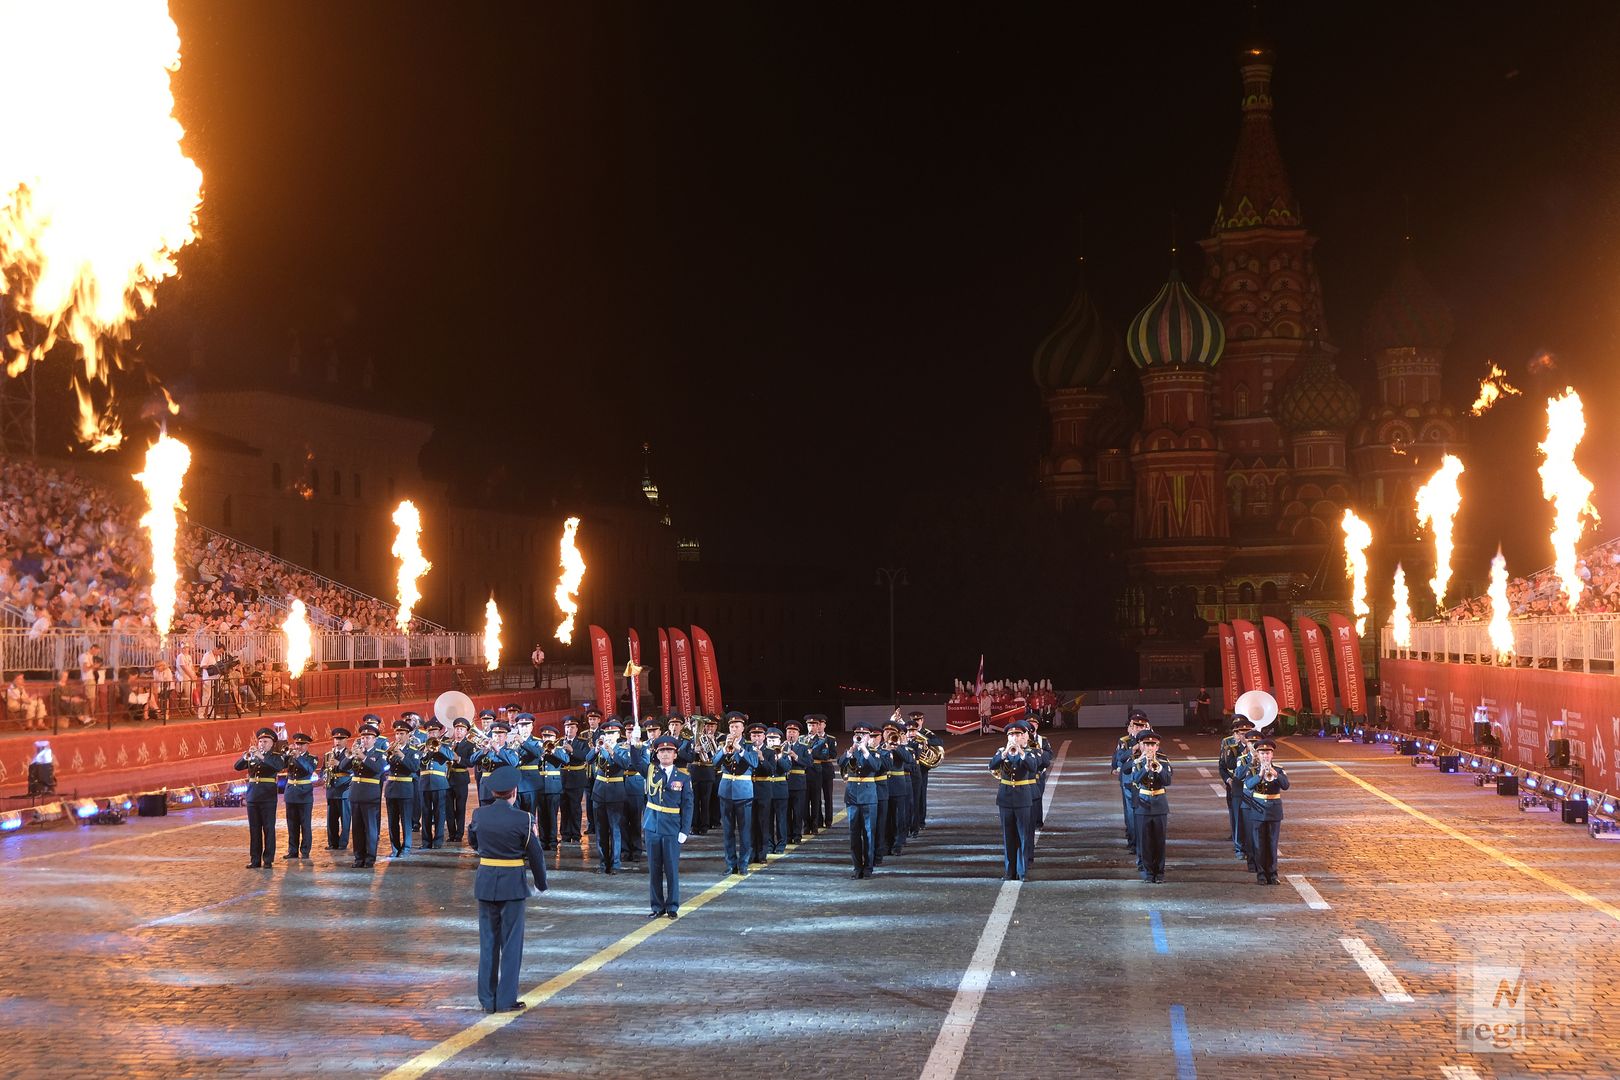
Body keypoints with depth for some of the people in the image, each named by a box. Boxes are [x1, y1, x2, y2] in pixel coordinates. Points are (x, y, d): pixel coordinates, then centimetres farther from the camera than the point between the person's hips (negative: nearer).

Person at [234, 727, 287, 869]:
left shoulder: (276, 757, 1)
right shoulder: (252, 756, 12)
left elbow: (280, 766, -21)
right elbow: (237, 767, 1)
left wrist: (262, 757, -28)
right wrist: (246, 756, -18)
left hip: (268, 798, -4)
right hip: (252, 797, 4)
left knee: (268, 829, -2)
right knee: (254, 829, 6)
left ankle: (268, 860, 1)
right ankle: (255, 860, 11)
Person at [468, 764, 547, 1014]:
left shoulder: (479, 815, -3)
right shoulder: (522, 819, -14)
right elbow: (535, 854, -6)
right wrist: (541, 883, 8)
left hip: (485, 882, 4)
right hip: (512, 885, -4)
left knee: (487, 941, 12)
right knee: (511, 942, 5)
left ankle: (487, 999, 16)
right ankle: (507, 1000, 6)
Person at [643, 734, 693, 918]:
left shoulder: (683, 777, -1)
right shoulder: (651, 771, 6)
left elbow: (687, 806, -2)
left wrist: (684, 831, -7)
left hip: (672, 829, -2)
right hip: (652, 826, 2)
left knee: (672, 868, 1)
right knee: (654, 869, 7)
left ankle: (672, 907, 11)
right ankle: (657, 906, 15)